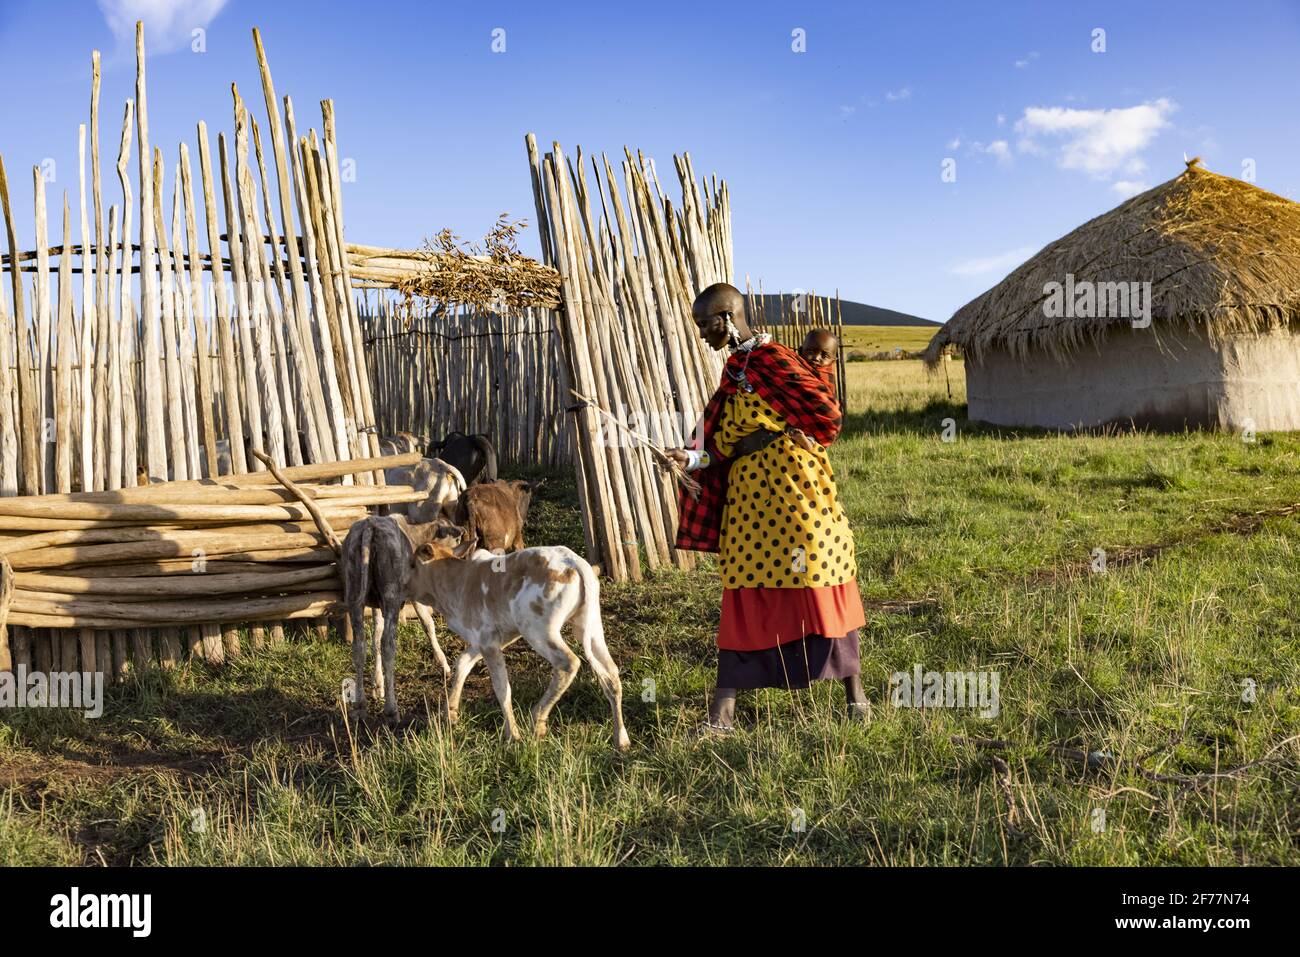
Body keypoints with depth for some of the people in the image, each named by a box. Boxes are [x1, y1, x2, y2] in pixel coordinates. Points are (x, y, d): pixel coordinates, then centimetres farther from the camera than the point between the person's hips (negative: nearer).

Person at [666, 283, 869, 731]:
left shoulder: (770, 358, -12)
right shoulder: (736, 366, 15)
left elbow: (824, 409, -19)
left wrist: (768, 436, -9)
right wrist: (692, 458, 1)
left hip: (789, 489, -8)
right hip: (748, 495, 8)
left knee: (817, 585, 2)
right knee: (743, 594, 6)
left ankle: (854, 690, 19)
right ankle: (723, 709, 7)